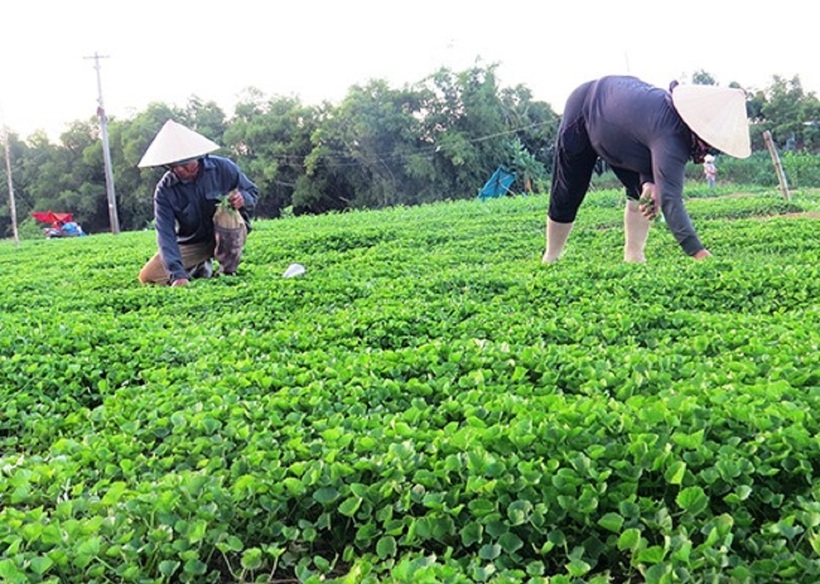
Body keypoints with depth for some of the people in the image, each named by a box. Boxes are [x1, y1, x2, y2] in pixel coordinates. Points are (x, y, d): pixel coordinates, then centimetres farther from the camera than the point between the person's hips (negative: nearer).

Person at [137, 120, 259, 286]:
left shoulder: (223, 168, -19)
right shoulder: (164, 191, -19)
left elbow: (253, 192, -4)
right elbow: (166, 234, -26)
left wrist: (243, 198, -31)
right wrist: (178, 274, -40)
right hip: (192, 244, 2)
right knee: (147, 276, -10)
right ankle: (200, 266, 14)